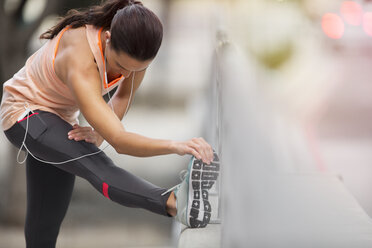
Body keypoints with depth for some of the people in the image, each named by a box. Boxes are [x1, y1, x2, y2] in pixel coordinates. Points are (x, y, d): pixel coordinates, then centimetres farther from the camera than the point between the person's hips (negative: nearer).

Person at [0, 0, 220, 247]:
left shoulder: (134, 45, -19)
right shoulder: (81, 64, -40)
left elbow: (124, 96, -1)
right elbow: (119, 141, -47)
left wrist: (99, 133, -18)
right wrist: (175, 145, -63)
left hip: (60, 117, 8)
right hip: (25, 115, -8)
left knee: (45, 226, 12)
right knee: (96, 164, -35)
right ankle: (174, 202, -60)